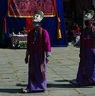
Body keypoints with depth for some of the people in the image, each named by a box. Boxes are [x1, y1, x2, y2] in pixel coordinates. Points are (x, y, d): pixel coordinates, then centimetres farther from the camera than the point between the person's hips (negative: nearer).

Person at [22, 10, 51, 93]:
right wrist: (27, 56, 16)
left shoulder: (44, 32, -7)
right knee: (32, 71, 5)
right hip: (32, 54, 5)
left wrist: (48, 55, -13)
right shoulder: (30, 33, 10)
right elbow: (28, 45, 15)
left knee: (41, 70, 2)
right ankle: (31, 87, 11)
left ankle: (42, 87, 15)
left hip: (41, 54, -5)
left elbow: (47, 44, -9)